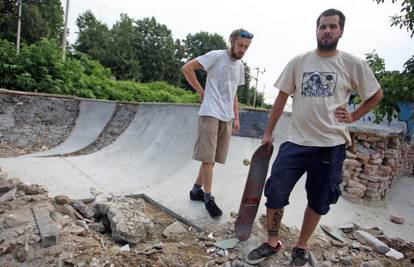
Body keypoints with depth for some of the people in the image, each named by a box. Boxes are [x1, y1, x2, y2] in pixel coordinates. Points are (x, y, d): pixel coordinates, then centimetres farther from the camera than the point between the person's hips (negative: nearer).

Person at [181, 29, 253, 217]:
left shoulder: (240, 66, 18)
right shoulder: (216, 56, -4)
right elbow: (187, 68, -9)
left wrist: (236, 118, 17)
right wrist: (200, 91, -6)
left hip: (227, 118, 7)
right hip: (210, 114, -7)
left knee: (211, 158, 9)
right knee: (208, 157, -4)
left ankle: (196, 190, 22)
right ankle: (208, 197, 7)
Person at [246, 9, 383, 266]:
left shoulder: (354, 64, 0)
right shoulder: (298, 61, 3)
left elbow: (377, 94, 13)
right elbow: (282, 98, 7)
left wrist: (353, 116, 1)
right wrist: (268, 132, 8)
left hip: (332, 145, 0)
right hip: (297, 141, 1)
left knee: (318, 201, 10)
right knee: (274, 193, -3)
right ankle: (272, 243, 18)